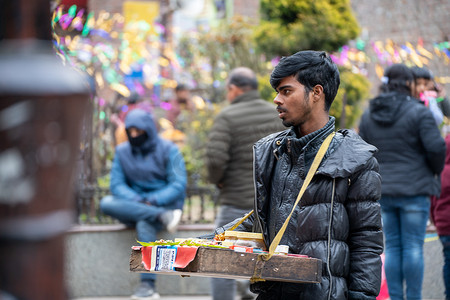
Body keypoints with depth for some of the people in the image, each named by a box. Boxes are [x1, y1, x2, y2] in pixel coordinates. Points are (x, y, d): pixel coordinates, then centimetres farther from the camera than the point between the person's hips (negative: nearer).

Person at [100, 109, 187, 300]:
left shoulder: (168, 150, -4)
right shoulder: (122, 151, 6)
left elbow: (178, 185, -8)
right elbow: (116, 184, -1)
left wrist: (152, 201, -22)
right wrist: (136, 201, -20)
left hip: (164, 203, -4)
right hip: (133, 206, 4)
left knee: (144, 223, -37)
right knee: (106, 203, -27)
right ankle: (163, 217, -34)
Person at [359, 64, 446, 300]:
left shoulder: (368, 116, 8)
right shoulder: (419, 112, -9)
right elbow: (436, 147, -15)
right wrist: (435, 170, 4)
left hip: (384, 191, 5)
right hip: (414, 189, -5)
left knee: (392, 247, 9)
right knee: (413, 247, 1)